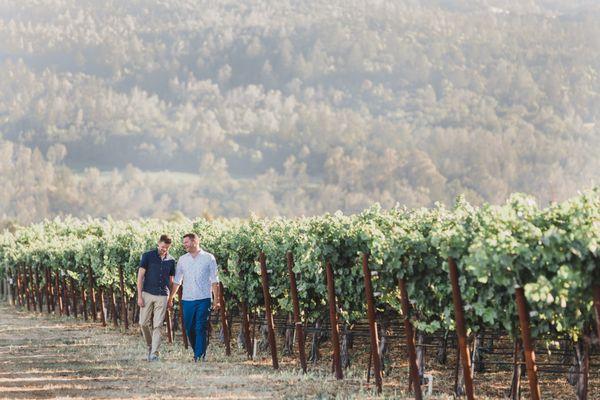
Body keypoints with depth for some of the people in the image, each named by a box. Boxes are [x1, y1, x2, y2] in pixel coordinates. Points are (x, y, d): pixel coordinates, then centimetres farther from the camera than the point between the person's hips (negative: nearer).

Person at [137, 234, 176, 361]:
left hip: (162, 296, 1)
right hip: (147, 294, -1)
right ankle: (150, 346, 23)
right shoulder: (148, 256, 0)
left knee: (158, 326, -4)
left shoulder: (171, 260, 8)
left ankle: (154, 354, -6)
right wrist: (139, 296, -8)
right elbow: (140, 276, -2)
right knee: (143, 323, 0)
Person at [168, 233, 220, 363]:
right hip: (187, 299, 4)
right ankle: (198, 353, 22)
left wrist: (216, 300, -4)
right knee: (189, 329, 6)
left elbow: (214, 281, 1)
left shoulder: (208, 258, 1)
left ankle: (200, 356, -8)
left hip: (203, 299, -4)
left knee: (201, 329, -9)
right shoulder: (182, 259, 10)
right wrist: (170, 298, 9)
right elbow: (177, 281, 14)